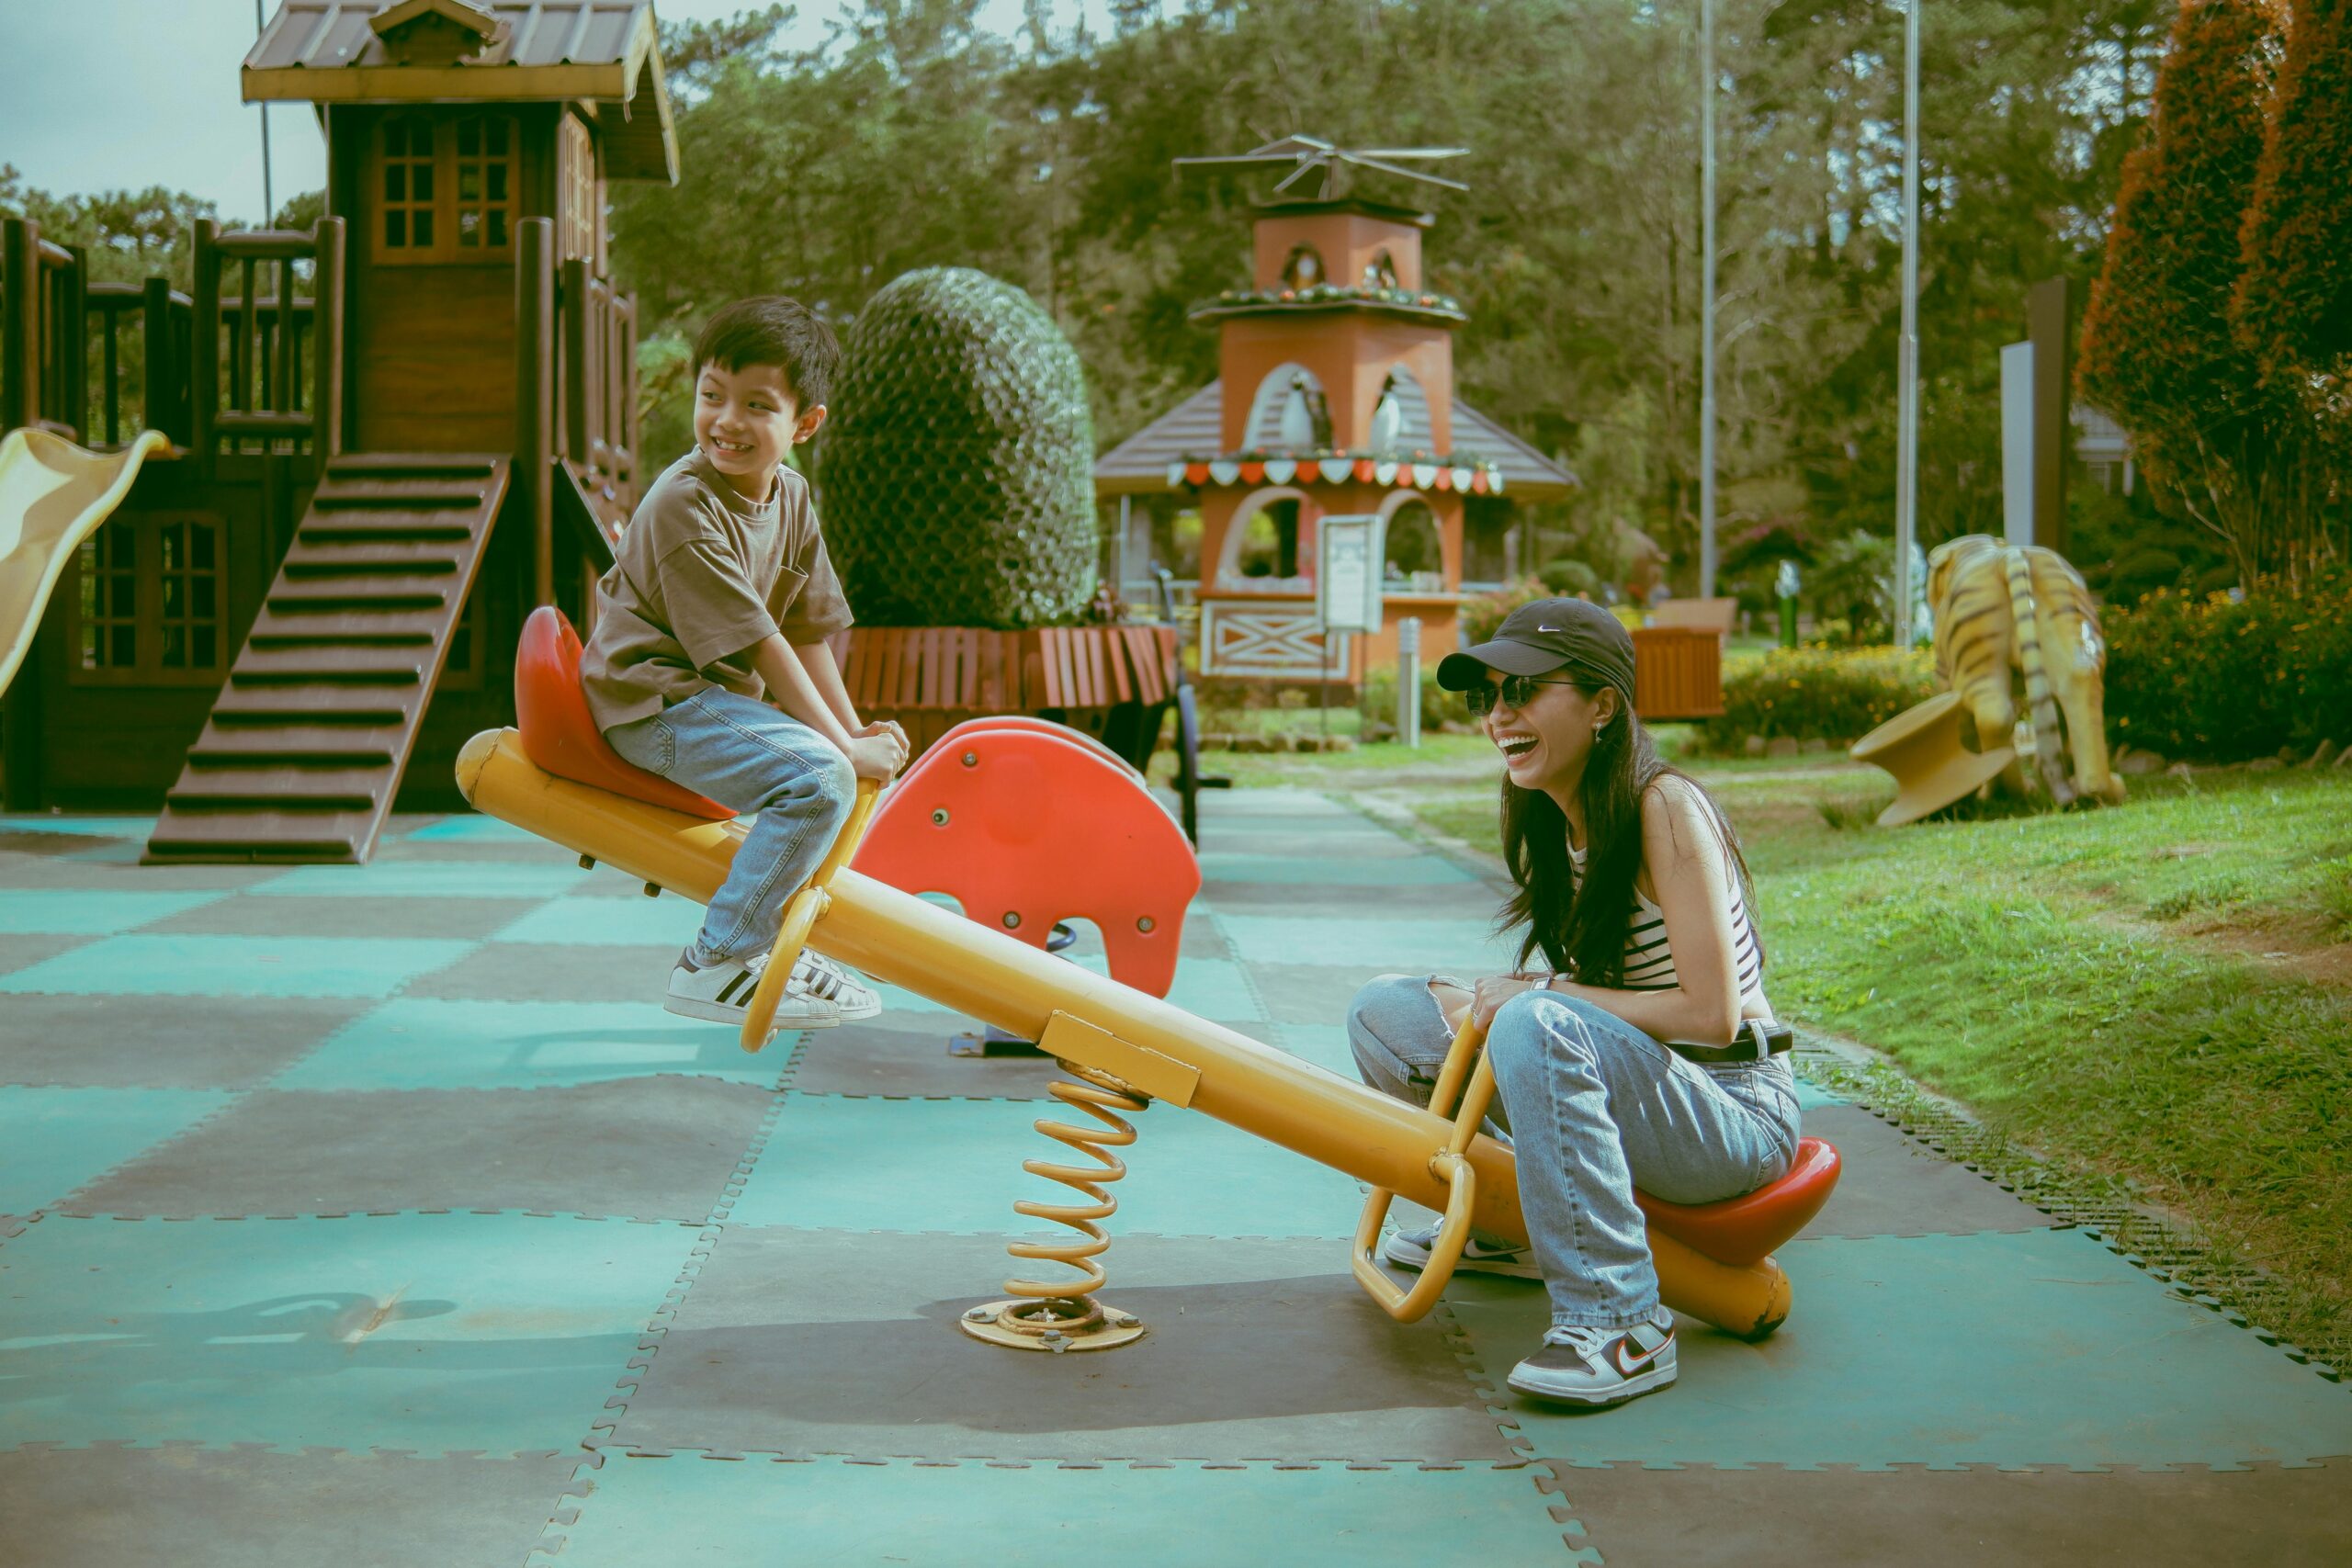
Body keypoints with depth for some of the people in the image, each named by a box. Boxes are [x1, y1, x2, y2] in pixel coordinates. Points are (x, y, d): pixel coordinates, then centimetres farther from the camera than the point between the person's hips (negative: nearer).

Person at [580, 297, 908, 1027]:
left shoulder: (791, 497, 5)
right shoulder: (685, 507, -22)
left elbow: (807, 630, 9)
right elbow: (759, 646, -22)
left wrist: (853, 729, 2)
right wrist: (843, 742, -19)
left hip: (718, 695, 10)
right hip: (653, 702, -10)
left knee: (871, 757, 21)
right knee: (820, 777, -27)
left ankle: (776, 943, 24)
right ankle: (714, 965, -18)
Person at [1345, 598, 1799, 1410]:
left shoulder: (1666, 810, -18)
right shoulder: (1554, 822, 6)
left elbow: (1710, 1014, -22)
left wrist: (1538, 996, -19)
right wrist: (1489, 1001, -7)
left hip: (1736, 1113, -8)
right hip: (1630, 1084, 9)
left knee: (1539, 1028, -37)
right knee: (1386, 1012, 5)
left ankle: (1623, 1324, -31)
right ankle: (1506, 1228, 20)